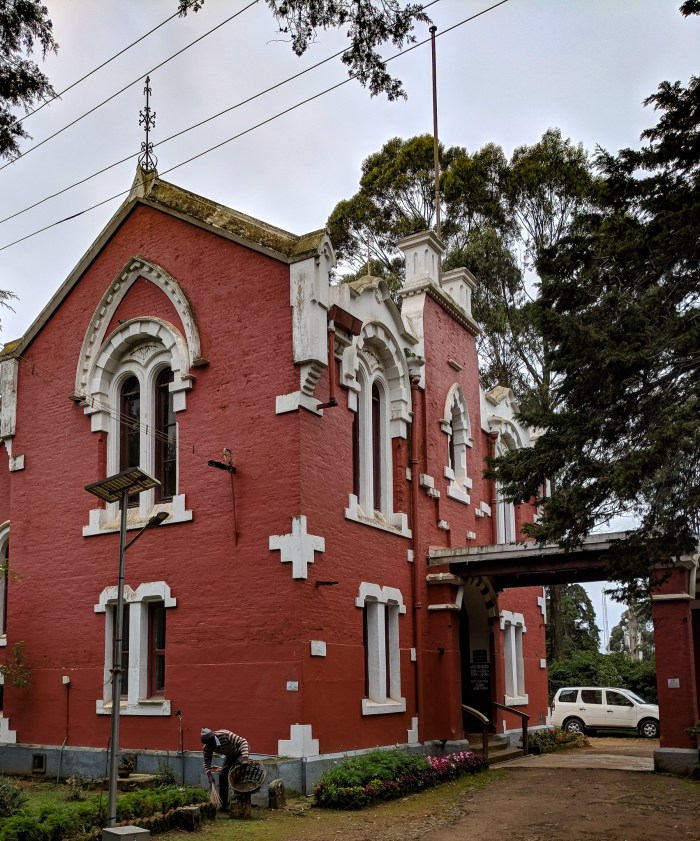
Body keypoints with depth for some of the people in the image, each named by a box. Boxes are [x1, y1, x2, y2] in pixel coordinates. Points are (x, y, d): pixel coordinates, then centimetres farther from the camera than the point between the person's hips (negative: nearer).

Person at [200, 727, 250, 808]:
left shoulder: (225, 735, -39)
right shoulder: (206, 748, -20)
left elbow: (242, 741, -44)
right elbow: (206, 763, -11)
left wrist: (245, 758, -54)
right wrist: (209, 775, -29)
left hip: (240, 752, -6)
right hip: (230, 755, 6)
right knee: (222, 776, -1)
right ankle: (224, 803, 11)